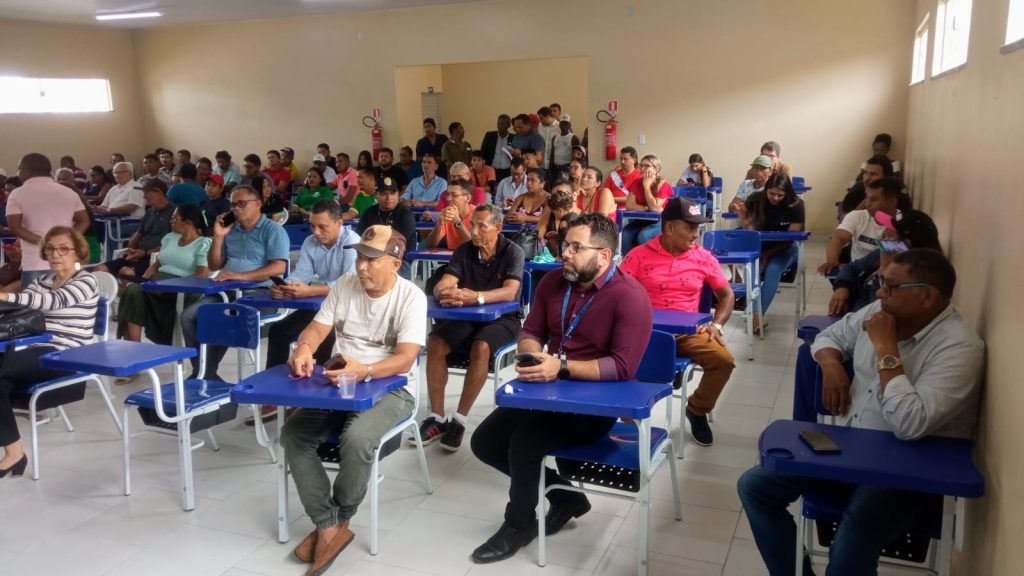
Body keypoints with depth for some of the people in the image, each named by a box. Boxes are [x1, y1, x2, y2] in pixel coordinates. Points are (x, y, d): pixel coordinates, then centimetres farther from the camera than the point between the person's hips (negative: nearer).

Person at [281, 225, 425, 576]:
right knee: (293, 434, -16)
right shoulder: (344, 286, 3)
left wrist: (364, 370, -40)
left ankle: (339, 521, -5)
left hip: (390, 389, -5)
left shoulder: (411, 297, -13)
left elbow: (405, 360, -22)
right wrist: (304, 348, -22)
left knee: (356, 438, -32)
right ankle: (329, 526, -10)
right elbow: (318, 327, 2)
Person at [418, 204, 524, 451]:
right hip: (466, 316, 4)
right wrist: (445, 293, -36)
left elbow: (510, 292, -26)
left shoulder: (513, 252, -11)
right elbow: (441, 286, -10)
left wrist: (476, 297, -44)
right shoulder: (463, 251, 1)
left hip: (502, 317, -4)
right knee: (434, 344, -22)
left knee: (480, 348, -34)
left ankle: (459, 420, -24)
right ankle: (437, 417, -17)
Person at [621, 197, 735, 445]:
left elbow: (727, 295, 16)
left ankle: (697, 410, 9)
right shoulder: (639, 256, -1)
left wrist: (716, 324, -2)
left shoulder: (703, 257, 7)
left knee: (724, 360, -22)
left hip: (688, 331, 3)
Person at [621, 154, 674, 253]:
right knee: (625, 234, -26)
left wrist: (646, 186, -17)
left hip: (659, 222, -4)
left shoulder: (663, 184, -12)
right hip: (640, 220, 4)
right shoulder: (636, 183, 1)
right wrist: (647, 208, -20)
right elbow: (629, 205, -8)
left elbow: (654, 208, -21)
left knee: (643, 236, -33)